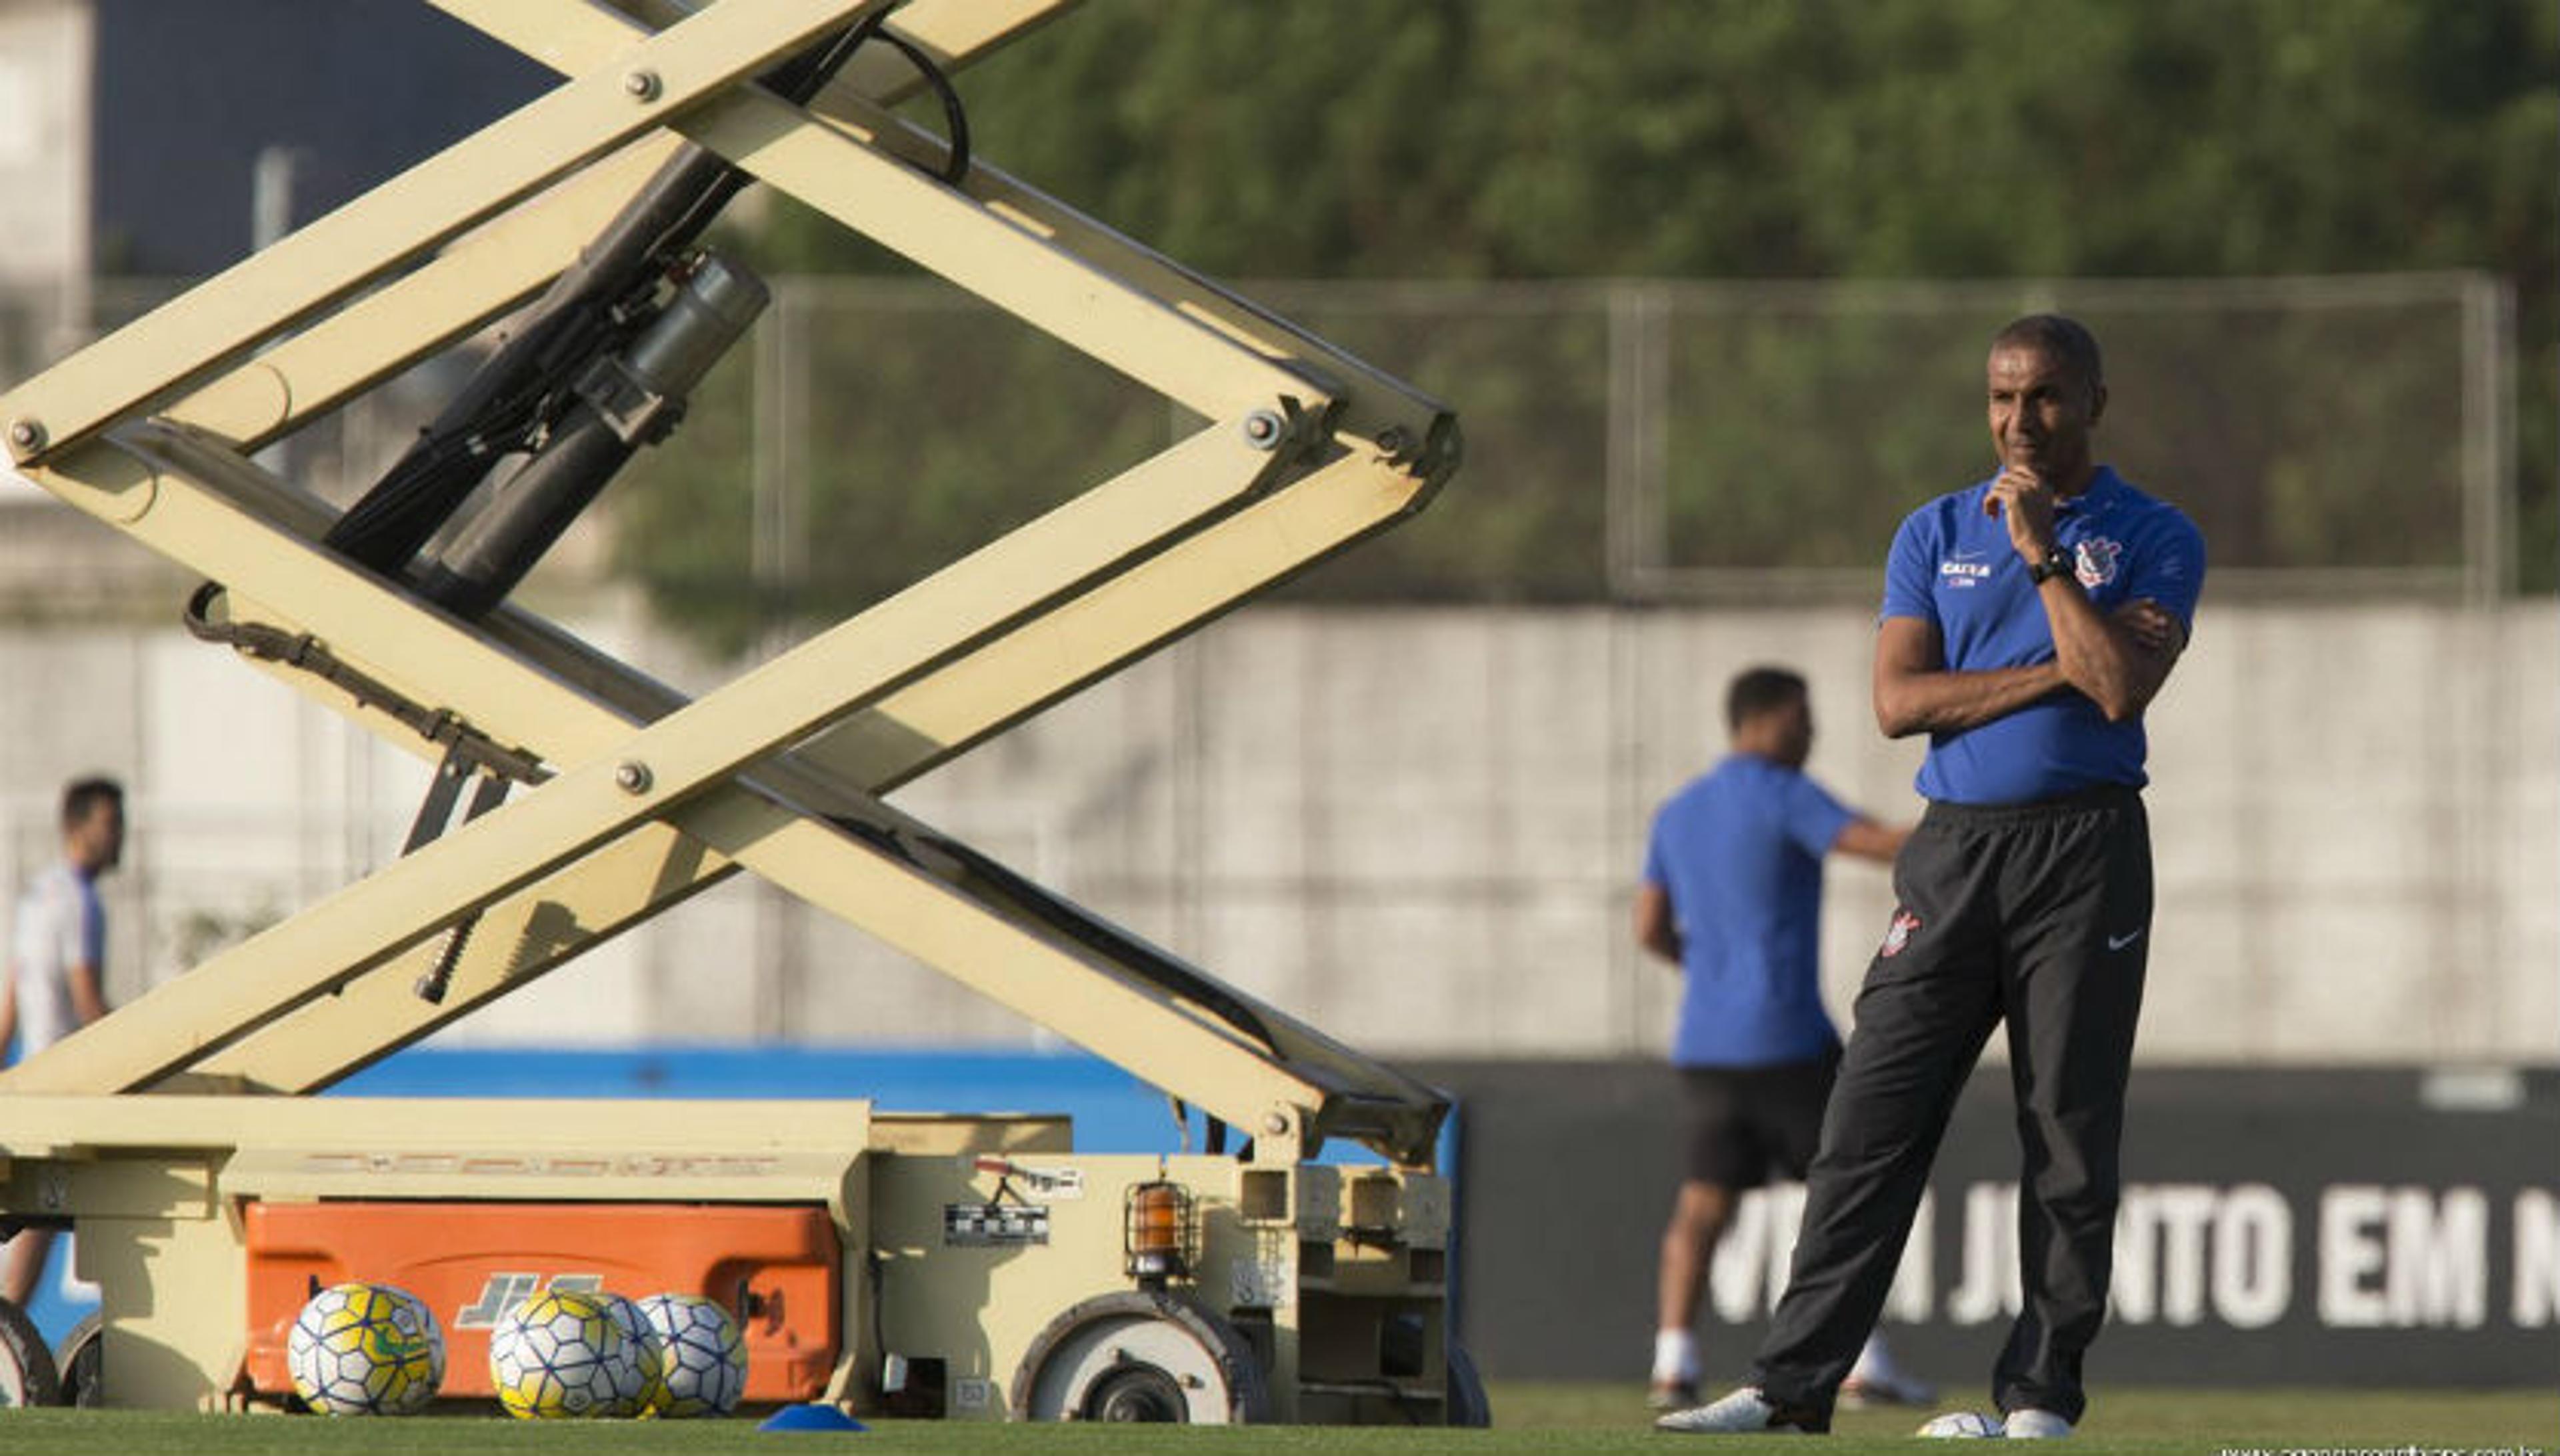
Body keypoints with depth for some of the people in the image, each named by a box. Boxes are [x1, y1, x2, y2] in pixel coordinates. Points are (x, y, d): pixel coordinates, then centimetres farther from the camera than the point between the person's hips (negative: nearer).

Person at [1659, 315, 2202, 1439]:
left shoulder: (2153, 539, 3)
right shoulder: (1935, 534, 13)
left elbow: (2122, 688, -13)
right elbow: (1899, 700, 0)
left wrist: (2042, 552, -11)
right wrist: (2059, 672, -8)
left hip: (2084, 850, -3)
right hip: (1953, 844, 3)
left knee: (2069, 1131, -2)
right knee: (1873, 1121, -2)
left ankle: (2041, 1391, 4)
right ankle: (1792, 1384, -3)